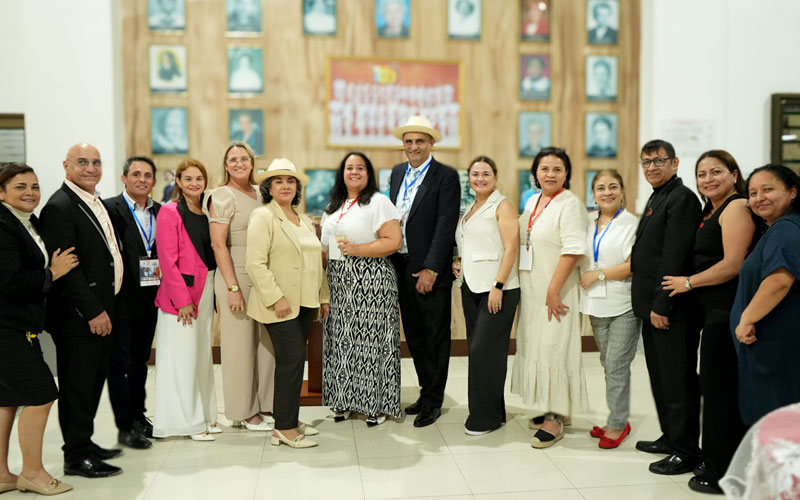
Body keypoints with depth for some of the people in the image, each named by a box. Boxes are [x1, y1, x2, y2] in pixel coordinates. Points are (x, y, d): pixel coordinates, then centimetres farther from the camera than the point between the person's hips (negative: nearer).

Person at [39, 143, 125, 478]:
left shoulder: (97, 204, 14)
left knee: (94, 379, 18)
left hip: (99, 310, 9)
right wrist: (93, 311, -21)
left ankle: (84, 442, 31)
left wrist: (105, 307, 13)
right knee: (77, 384, 1)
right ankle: (77, 456, 12)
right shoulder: (59, 206, -14)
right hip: (77, 315, -9)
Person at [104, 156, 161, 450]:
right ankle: (125, 426, 12)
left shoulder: (159, 212, 9)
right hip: (123, 300, -6)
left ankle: (138, 417, 30)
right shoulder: (110, 208, -9)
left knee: (140, 360, 17)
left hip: (149, 299, 6)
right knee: (120, 363, 4)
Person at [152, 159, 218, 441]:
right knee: (182, 357, -1)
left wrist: (215, 293, 9)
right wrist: (182, 299, -17)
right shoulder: (170, 212, -8)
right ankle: (186, 421, 10)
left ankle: (204, 415, 24)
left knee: (203, 354, 13)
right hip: (181, 293, -7)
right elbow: (167, 260, -13)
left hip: (206, 292, 7)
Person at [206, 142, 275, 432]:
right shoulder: (222, 196, -6)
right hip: (236, 276, -6)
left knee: (267, 341, 8)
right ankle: (245, 411, 14)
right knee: (240, 343, 2)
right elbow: (218, 244, -11)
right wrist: (233, 288, -16)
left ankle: (266, 404, 21)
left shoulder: (261, 193, 13)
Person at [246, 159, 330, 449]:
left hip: (305, 303, 7)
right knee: (292, 358, -10)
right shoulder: (263, 216, -6)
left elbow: (315, 263, 22)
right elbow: (255, 263, -15)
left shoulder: (304, 221, 18)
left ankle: (288, 419, 21)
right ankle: (284, 428, -1)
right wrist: (276, 298, -20)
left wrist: (323, 297, 17)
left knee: (293, 360, 11)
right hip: (280, 304, -7)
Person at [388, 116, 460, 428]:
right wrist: (392, 260, 9)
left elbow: (446, 226, -14)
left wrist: (431, 269, -17)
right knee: (414, 334, 15)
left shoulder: (446, 176, -9)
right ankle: (427, 390, 29)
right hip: (401, 266, 7)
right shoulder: (397, 172, 12)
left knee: (436, 337, 5)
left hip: (430, 271, -7)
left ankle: (433, 401, 15)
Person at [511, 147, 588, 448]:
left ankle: (555, 420, 4)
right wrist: (525, 289, 15)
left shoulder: (570, 204, -12)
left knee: (553, 348, -5)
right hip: (531, 290, 8)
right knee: (535, 345, 13)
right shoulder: (532, 202, 12)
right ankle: (555, 409, 27)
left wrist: (553, 291, -22)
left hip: (555, 291, -8)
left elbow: (573, 251, -19)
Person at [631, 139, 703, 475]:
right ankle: (670, 436, 31)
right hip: (653, 307, 10)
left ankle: (686, 451, 9)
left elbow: (675, 256, -20)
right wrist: (649, 305, 16)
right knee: (660, 377, 18)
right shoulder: (656, 198, 18)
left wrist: (662, 305, -21)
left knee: (678, 380, -2)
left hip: (673, 309, -10)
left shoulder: (681, 198, -13)